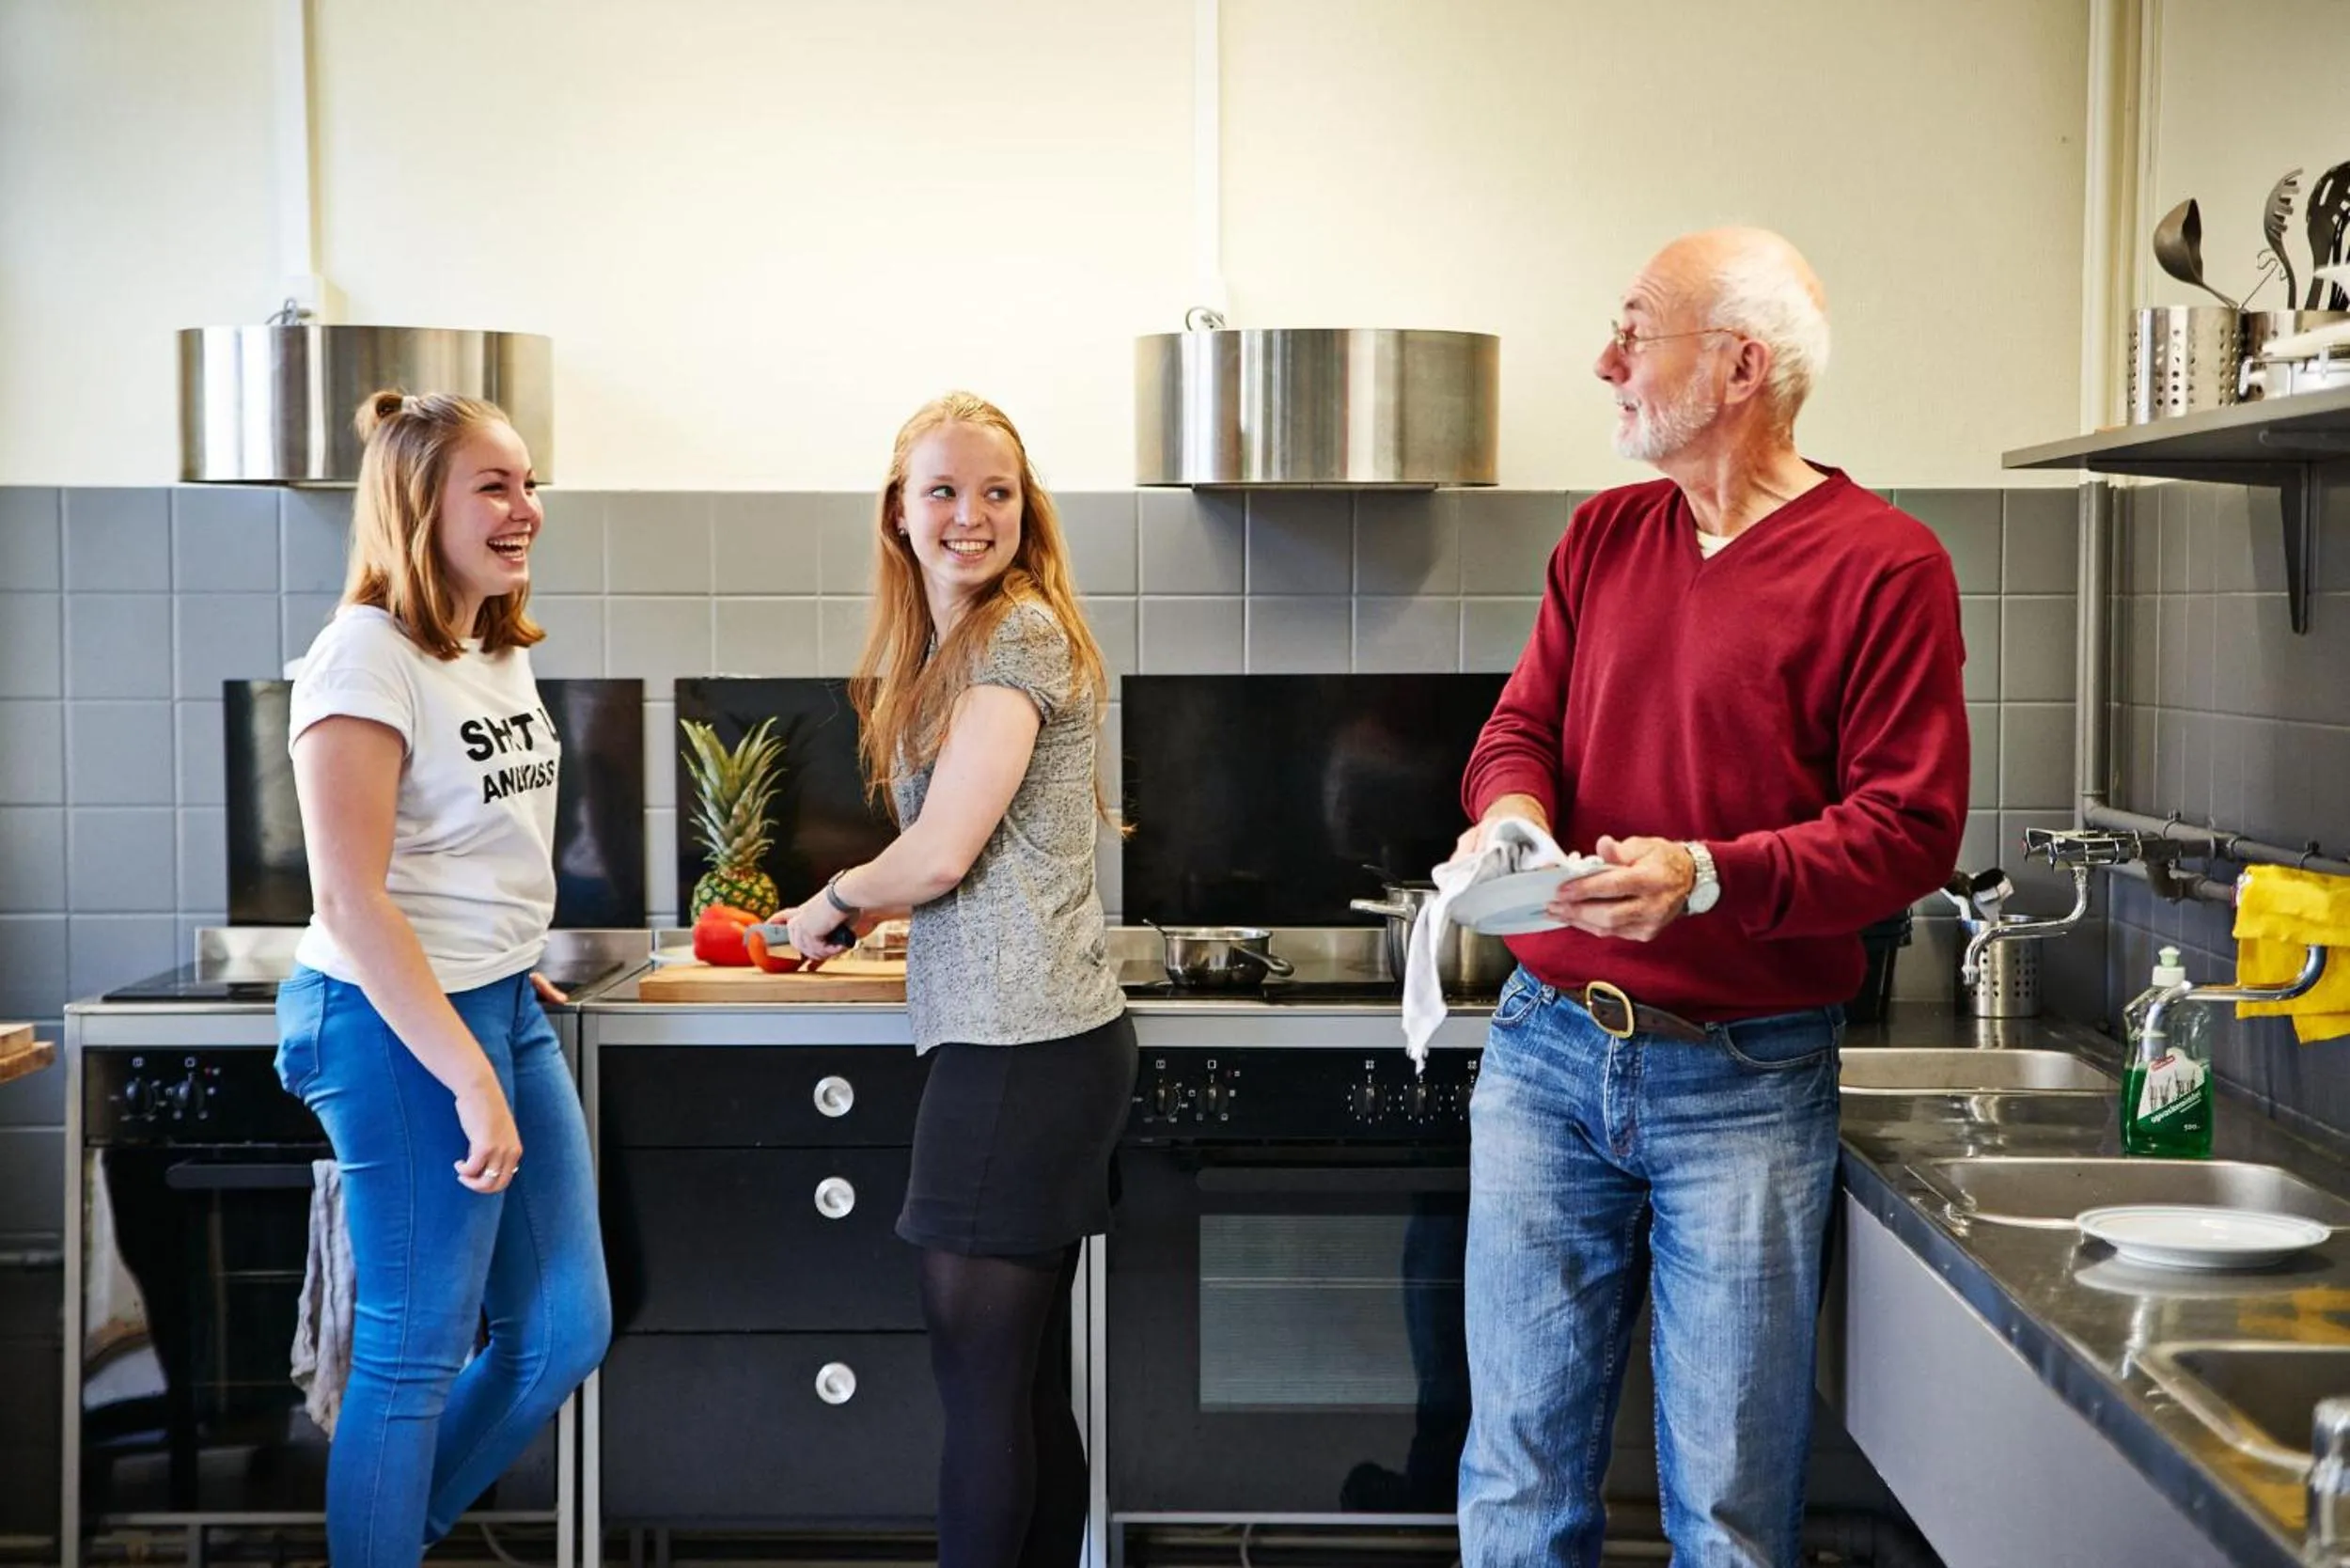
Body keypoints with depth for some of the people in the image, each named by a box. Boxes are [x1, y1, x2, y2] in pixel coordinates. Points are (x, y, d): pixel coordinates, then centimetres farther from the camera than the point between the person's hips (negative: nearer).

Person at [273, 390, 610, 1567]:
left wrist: (508, 976, 13)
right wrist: (471, 1080, -23)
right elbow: (349, 902, -21)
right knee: (415, 1357, 2)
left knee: (565, 1330, 14)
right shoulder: (367, 657, -16)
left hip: (505, 1010, 9)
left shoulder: (502, 653, 10)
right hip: (398, 1027, -9)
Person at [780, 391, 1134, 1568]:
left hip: (1018, 1044, -10)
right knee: (1028, 1380, 14)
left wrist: (833, 902, 1)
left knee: (980, 1374, -2)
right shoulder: (948, 645, 18)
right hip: (1023, 1034, 10)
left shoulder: (1020, 636, -11)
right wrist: (870, 914, 13)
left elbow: (940, 853, -15)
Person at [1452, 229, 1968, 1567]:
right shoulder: (1604, 536, 12)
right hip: (1548, 1048, 5)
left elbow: (1912, 829, -11)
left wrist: (1707, 878, -24)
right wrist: (1512, 811, -10)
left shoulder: (1884, 564, -7)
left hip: (1744, 1081, -5)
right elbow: (1520, 728, 13)